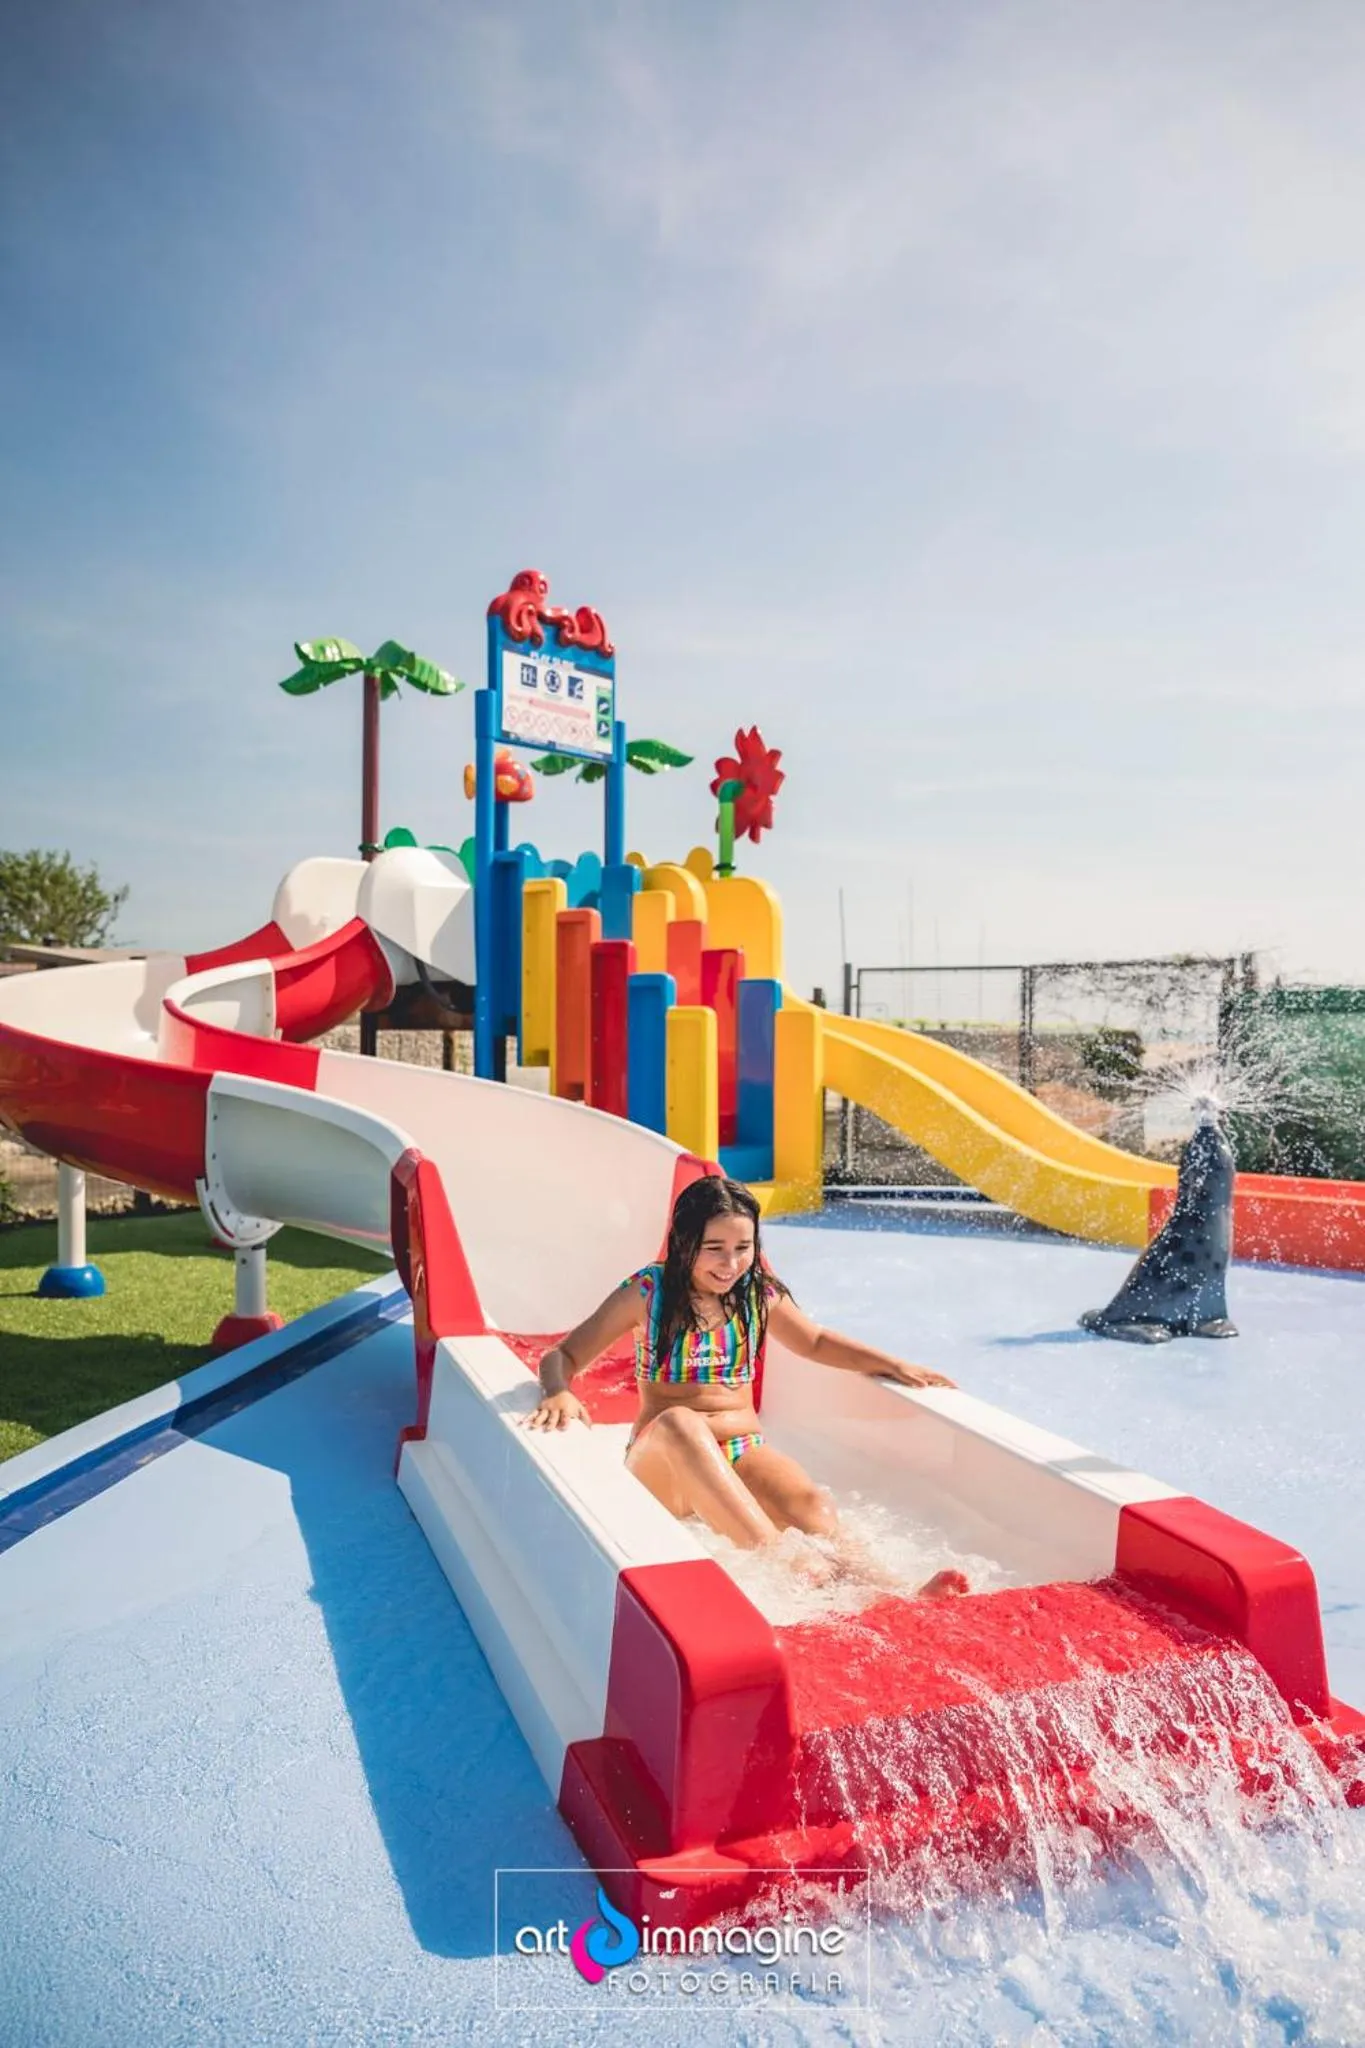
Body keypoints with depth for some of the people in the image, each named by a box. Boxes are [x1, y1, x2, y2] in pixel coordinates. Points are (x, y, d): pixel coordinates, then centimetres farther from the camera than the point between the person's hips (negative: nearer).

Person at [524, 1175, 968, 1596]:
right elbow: (563, 1355, -1)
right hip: (663, 1464, -2)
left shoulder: (758, 1293, 7)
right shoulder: (647, 1292, -3)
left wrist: (895, 1366, 12)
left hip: (744, 1453, 3)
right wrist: (559, 1394, -25)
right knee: (679, 1423, -39)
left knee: (815, 1508, -31)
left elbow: (816, 1342, 24)